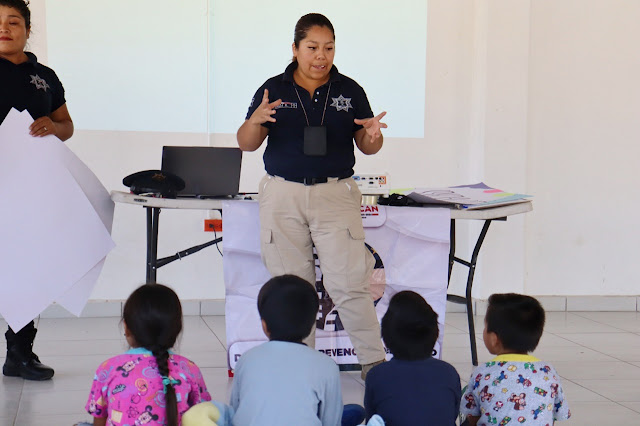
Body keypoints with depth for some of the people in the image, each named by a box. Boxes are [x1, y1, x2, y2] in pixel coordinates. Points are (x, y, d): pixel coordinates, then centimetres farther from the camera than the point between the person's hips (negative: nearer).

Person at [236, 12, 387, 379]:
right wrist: (255, 121, -18)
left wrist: (373, 135, -14)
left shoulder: (349, 91, 6)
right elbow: (246, 144, 4)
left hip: (335, 193, -1)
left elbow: (367, 145, 10)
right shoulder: (274, 89, 4)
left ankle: (374, 362, 5)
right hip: (283, 194, 1)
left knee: (349, 283, -6)